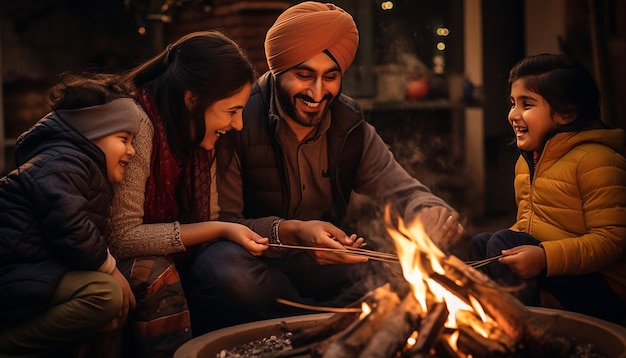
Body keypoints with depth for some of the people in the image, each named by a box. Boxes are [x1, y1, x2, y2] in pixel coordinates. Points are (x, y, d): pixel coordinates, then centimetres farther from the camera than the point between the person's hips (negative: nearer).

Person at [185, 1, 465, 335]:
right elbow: (220, 223, -18)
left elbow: (403, 191, -5)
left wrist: (430, 213, -31)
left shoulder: (351, 128, -1)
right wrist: (290, 232, -37)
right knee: (221, 266, -37)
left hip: (323, 266, 4)